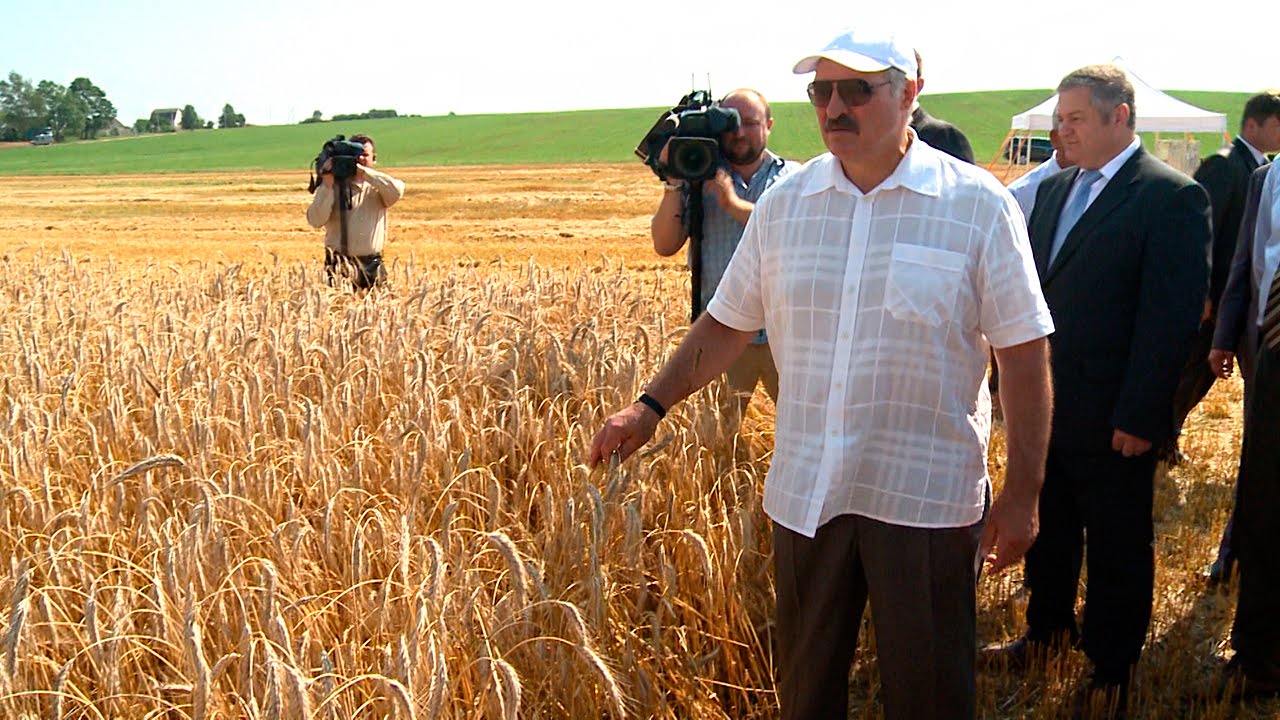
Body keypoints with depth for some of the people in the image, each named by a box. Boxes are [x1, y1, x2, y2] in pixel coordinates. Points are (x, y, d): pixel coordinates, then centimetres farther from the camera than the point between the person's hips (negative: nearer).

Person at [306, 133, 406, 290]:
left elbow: (397, 190, -15)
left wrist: (363, 172, -18)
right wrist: (327, 185, -15)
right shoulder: (332, 187, 5)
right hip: (340, 265, -2)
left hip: (372, 265, 2)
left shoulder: (378, 187, 9)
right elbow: (316, 221, -7)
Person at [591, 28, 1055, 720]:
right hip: (805, 490, 3)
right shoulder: (783, 204, 3)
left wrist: (1022, 494, -6)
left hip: (927, 498, -3)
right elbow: (727, 323, 10)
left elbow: (1024, 354, -5)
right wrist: (651, 405, 1)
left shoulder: (978, 205, -7)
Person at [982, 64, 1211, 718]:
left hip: (1112, 418, -6)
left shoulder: (1171, 197, -13)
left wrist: (1139, 417, -18)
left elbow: (1172, 317, -16)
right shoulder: (1053, 189, 10)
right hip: (1043, 405, 7)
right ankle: (1048, 630, 41)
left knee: (1118, 549, 10)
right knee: (1048, 530, 21)